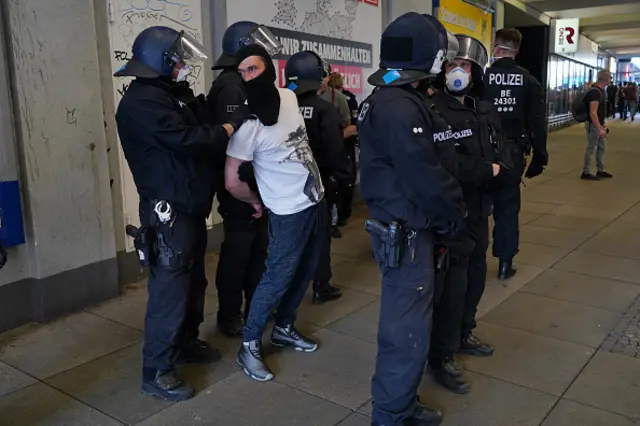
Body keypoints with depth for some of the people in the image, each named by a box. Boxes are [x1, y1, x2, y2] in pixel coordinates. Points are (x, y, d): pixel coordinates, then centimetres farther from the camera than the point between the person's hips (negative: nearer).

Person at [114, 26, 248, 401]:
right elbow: (189, 140, -24)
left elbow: (204, 124, 12)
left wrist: (241, 107, -2)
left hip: (191, 207, 10)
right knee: (170, 289, -5)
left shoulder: (176, 95, 16)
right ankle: (157, 372, 6)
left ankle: (187, 342, 35)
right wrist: (234, 124, -14)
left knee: (194, 282, 18)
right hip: (168, 212, -10)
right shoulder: (142, 102, -16)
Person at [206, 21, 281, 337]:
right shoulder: (230, 86, -16)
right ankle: (229, 317, 15)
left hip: (255, 184, 10)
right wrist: (244, 185, -23)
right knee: (237, 251, 1)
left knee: (258, 248, 17)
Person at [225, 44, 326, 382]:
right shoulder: (248, 123, -20)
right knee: (277, 279, -3)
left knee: (304, 273, 16)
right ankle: (249, 346, 13)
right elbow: (233, 182, -16)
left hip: (316, 200, 7)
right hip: (289, 211, -7)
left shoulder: (290, 96, 1)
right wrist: (258, 203, -2)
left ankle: (284, 328, 34)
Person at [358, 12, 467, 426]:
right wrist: (456, 213, -6)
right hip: (406, 233, -11)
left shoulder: (390, 99, 12)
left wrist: (452, 202, 8)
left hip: (405, 227, 11)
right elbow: (424, 179, -23)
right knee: (407, 329, 1)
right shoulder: (399, 109, -22)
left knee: (410, 320, 20)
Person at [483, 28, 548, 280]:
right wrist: (539, 157, 7)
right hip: (513, 151, 2)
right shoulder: (529, 81, 1)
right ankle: (505, 264, 15)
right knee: (508, 208, 11)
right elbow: (538, 122, 0)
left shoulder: (481, 77, -8)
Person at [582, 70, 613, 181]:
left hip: (598, 124, 10)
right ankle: (586, 173, 6)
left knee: (602, 147, 15)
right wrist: (600, 129, -27)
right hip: (593, 125, -10)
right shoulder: (595, 92, -22)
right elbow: (593, 113, -26)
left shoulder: (601, 90, 10)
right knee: (591, 149, -3)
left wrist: (602, 123, 22)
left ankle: (601, 171, 25)